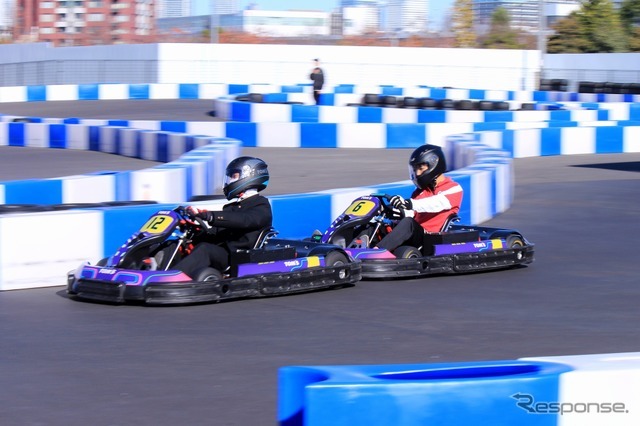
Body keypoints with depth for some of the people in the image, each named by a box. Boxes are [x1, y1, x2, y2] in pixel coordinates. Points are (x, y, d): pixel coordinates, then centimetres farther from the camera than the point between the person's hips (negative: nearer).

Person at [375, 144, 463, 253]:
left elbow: (436, 204, -15)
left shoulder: (454, 189, 5)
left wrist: (410, 204, -31)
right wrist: (400, 212, -12)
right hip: (415, 238, 6)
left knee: (408, 223, -34)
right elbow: (409, 215, 12)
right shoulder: (419, 192, 25)